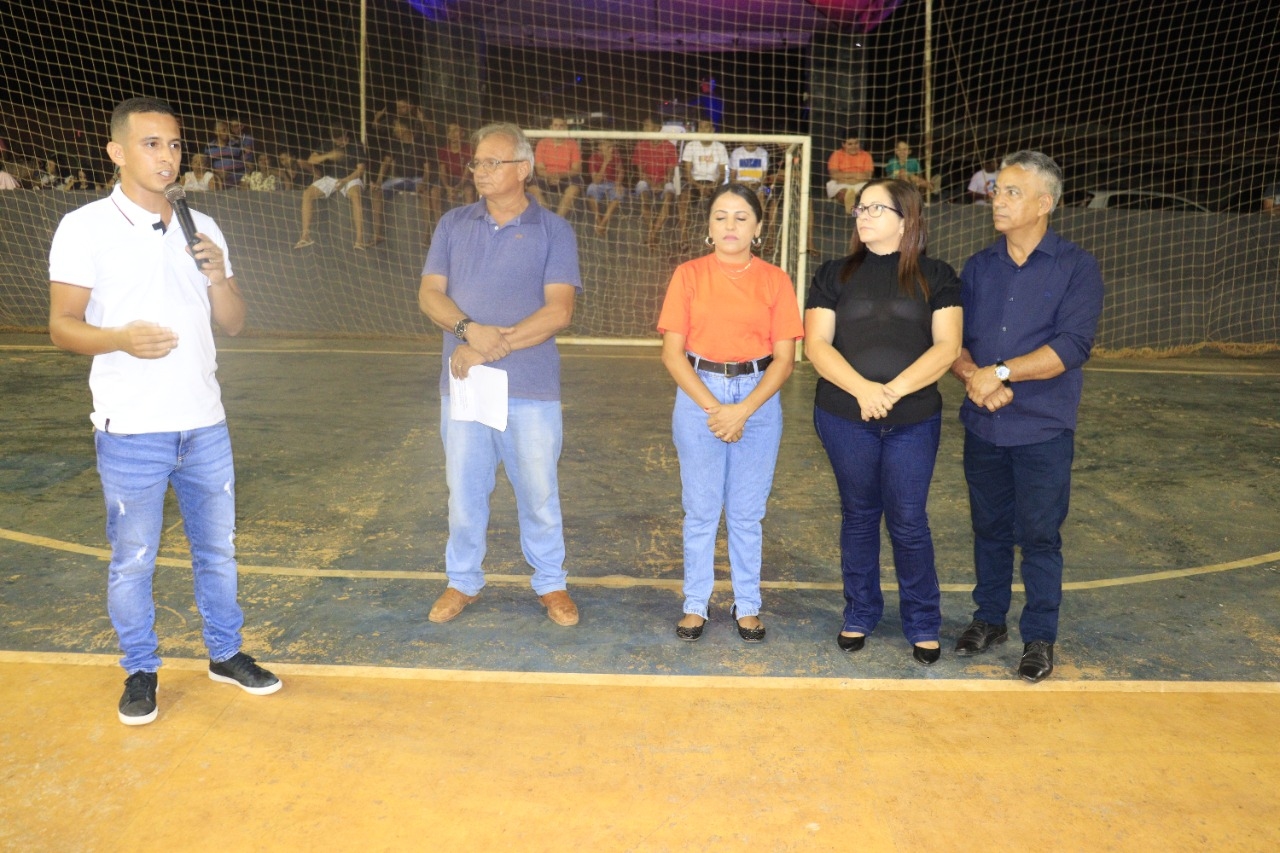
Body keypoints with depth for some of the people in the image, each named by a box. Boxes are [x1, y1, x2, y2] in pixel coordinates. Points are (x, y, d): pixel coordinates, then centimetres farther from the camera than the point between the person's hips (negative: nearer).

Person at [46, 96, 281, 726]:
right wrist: (120, 338, -26)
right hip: (130, 431, -4)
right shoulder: (85, 228, -5)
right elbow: (62, 325, -6)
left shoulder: (202, 230, 9)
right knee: (132, 559, 7)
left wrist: (219, 276, -10)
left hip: (204, 423, 4)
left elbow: (234, 323, 10)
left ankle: (226, 653, 30)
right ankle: (139, 670, 24)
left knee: (217, 547, 14)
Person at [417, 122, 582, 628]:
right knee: (464, 487, 11)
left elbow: (559, 309, -10)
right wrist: (470, 330, -18)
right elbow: (430, 294, 2)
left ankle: (551, 583, 23)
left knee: (538, 490, 6)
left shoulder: (553, 231, -1)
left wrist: (496, 347, -17)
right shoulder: (453, 225, 8)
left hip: (531, 386, -2)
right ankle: (463, 581, 28)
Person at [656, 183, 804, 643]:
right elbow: (672, 352, -5)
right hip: (698, 395, 0)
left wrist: (743, 411, -14)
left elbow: (784, 358, -3)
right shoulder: (688, 275, -1)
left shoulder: (775, 280, 1)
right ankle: (695, 604, 21)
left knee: (747, 513, 9)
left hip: (758, 399, 0)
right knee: (700, 511, 8)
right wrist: (712, 407, -14)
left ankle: (747, 605, 24)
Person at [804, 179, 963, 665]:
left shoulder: (936, 277, 3)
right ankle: (860, 614, 27)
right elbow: (816, 344, -3)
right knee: (859, 516, 12)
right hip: (845, 416, 1)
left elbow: (946, 346, -6)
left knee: (909, 522, 4)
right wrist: (862, 389, -18)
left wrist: (894, 390, -18)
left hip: (915, 419, -1)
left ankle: (923, 625, 20)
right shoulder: (835, 275, 6)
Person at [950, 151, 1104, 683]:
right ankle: (989, 619, 30)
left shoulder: (1075, 268, -6)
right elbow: (954, 340, 3)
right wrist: (973, 376, -17)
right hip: (983, 425, 4)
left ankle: (1039, 636, 19)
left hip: (1043, 429, -4)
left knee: (1039, 534, 4)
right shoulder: (979, 267, 7)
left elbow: (1072, 345, -17)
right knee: (989, 528, 14)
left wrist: (999, 371, -20)